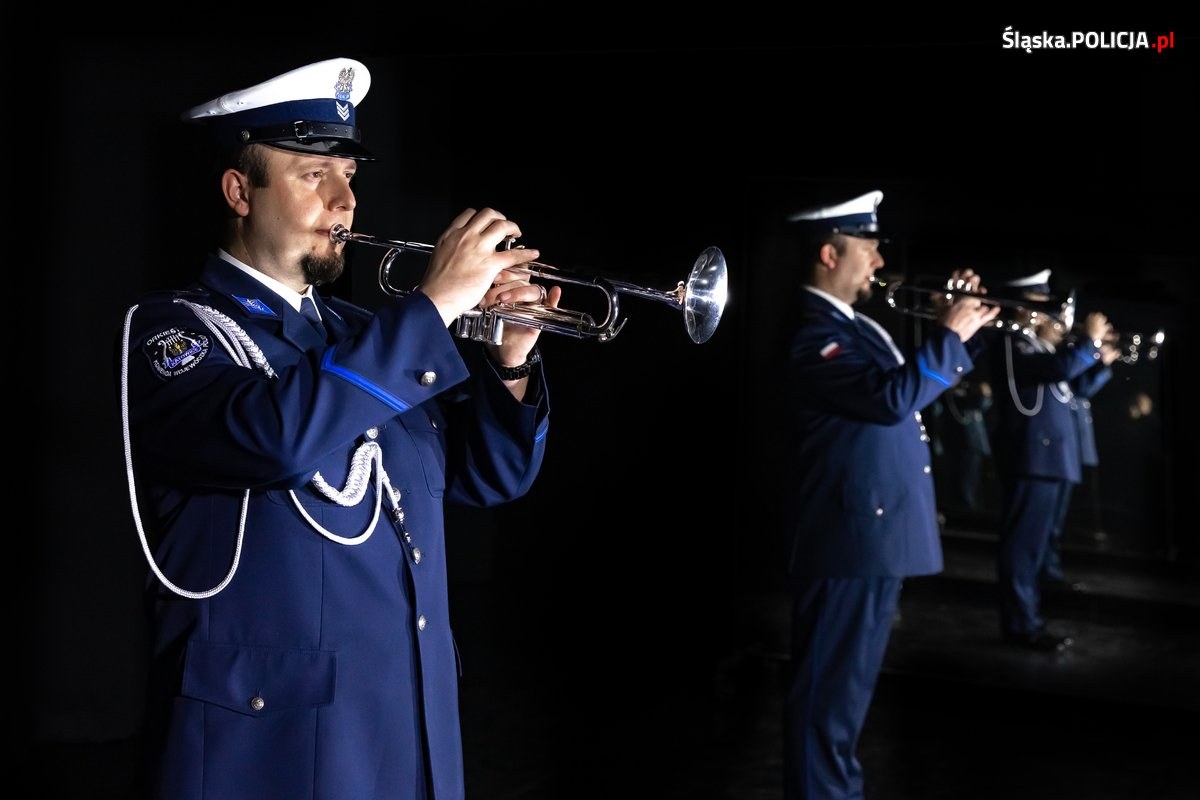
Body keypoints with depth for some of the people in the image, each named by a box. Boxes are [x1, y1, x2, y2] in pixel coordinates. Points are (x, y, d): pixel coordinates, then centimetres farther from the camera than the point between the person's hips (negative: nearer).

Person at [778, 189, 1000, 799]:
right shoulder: (817, 333, -17)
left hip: (873, 540, 11)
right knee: (829, 695, -3)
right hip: (849, 543, -11)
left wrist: (964, 329, 12)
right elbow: (894, 399, -31)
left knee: (846, 690, 19)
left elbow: (920, 386, 25)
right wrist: (949, 332, -19)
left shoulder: (853, 325, 15)